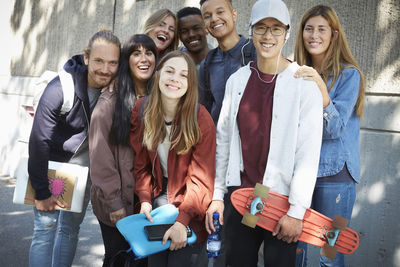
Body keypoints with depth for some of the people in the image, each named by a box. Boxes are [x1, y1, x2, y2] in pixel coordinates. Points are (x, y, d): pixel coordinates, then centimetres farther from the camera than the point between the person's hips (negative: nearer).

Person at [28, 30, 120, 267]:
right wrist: (41, 191, -18)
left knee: (71, 229, 13)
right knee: (46, 230, -4)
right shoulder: (61, 88, -25)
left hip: (84, 169, 5)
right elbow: (39, 141, -22)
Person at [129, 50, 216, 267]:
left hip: (189, 207, -3)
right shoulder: (141, 110, -5)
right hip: (158, 198, 3)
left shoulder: (201, 119, -17)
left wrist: (182, 220, -23)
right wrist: (145, 199, -13)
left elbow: (201, 178, -16)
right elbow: (140, 162, 0)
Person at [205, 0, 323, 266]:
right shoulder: (237, 80, 5)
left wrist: (297, 211, -13)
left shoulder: (305, 83, -7)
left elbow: (309, 152, -10)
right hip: (239, 194, 4)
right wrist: (217, 195, 6)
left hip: (282, 196, -3)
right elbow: (223, 140, 8)